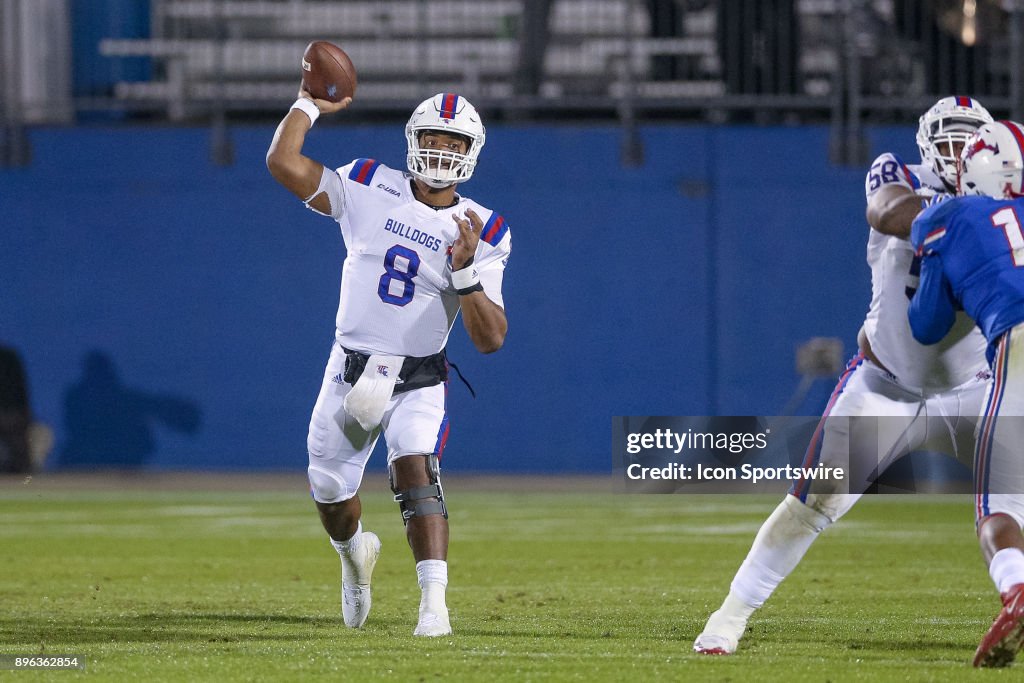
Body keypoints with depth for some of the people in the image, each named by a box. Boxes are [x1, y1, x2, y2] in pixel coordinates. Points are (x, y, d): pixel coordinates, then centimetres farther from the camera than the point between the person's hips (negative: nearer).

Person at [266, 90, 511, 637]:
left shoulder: (483, 234, -6)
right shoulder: (369, 189, -4)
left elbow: (490, 339, -12)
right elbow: (282, 162, -11)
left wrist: (466, 271, -25)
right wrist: (309, 104, -3)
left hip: (420, 380, -2)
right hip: (351, 370, 2)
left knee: (415, 470, -27)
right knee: (330, 492, 13)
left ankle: (434, 602, -32)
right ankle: (355, 552, 48)